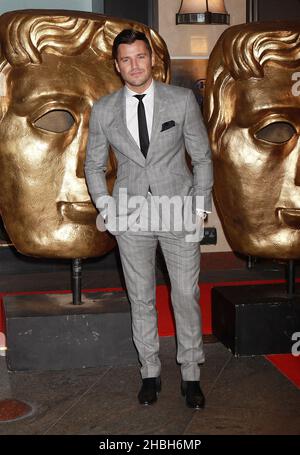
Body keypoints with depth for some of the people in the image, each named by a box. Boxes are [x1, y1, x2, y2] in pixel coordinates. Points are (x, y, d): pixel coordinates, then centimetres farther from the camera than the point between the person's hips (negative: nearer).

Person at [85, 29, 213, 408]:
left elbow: (202, 157, 4)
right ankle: (150, 373, 23)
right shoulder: (103, 110, 2)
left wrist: (200, 207, -1)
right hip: (131, 216, 1)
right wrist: (105, 207, 2)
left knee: (186, 296, 2)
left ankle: (191, 376, 17)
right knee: (141, 299, 8)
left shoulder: (183, 100, -2)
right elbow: (94, 165, 12)